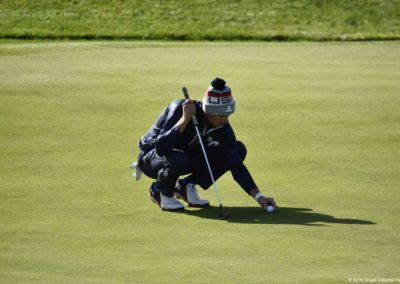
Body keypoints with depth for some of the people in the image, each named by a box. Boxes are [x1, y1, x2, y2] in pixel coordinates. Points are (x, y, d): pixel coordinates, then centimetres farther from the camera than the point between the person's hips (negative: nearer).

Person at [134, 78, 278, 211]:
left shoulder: (222, 125, -16)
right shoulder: (179, 109, -31)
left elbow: (236, 165, -17)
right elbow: (161, 148, -40)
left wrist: (258, 196, -26)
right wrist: (185, 119, -45)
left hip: (186, 156, 6)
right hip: (150, 157, -6)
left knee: (239, 149, -9)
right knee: (178, 159, -42)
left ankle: (186, 186, -1)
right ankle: (159, 191, -8)